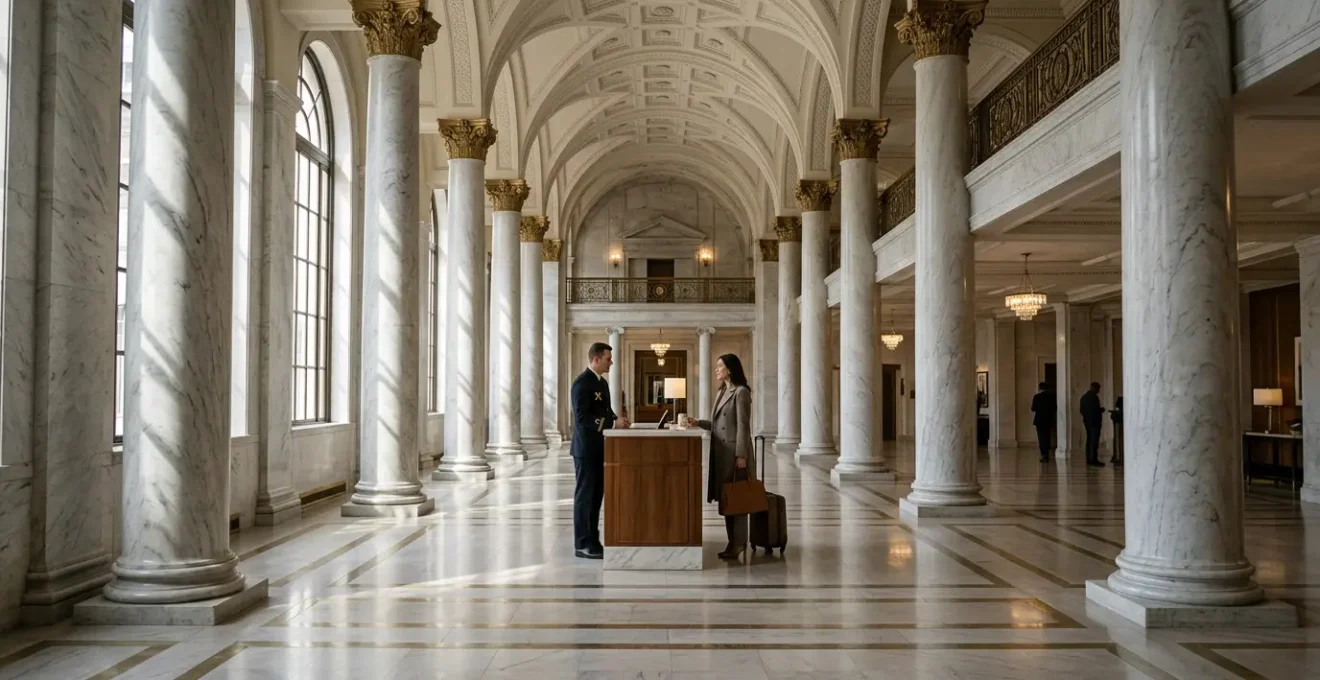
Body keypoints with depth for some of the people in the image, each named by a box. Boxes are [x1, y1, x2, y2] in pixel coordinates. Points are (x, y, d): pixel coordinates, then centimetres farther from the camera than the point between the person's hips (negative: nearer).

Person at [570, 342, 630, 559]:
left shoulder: (602, 382, 13)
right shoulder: (582, 383, -16)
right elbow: (582, 417, -24)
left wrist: (618, 421, 1)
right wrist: (613, 423, -25)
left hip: (600, 448, 9)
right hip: (586, 448, -9)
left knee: (596, 495, 12)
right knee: (584, 496, -2)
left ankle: (592, 541, 20)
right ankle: (582, 544, 5)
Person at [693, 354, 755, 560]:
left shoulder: (741, 392, -10)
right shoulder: (721, 393, 17)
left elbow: (743, 426, -15)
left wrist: (741, 455, -19)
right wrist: (698, 423, 6)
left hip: (735, 452, -9)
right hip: (721, 453, 9)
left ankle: (739, 543, 3)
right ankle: (732, 542, 16)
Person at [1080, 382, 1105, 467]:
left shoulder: (1084, 397, 11)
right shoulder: (1094, 397, -17)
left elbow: (1082, 410, 14)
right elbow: (1095, 410, -20)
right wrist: (1101, 410, -3)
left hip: (1087, 421, 9)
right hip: (1094, 422, -9)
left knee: (1089, 440, 12)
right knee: (1094, 441, -7)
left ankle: (1089, 459, 14)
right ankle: (1093, 460, -8)